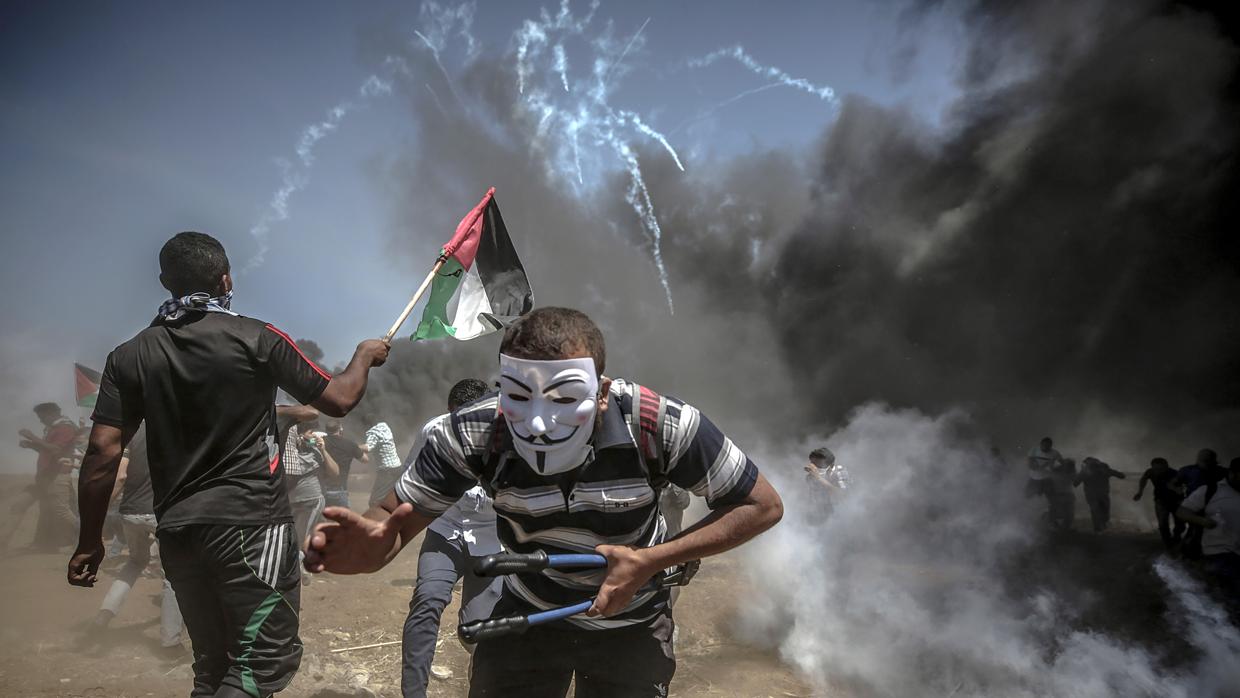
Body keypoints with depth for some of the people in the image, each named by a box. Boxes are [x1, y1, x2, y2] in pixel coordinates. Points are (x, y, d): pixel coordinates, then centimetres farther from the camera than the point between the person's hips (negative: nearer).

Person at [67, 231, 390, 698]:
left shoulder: (130, 357, 4)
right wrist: (364, 356, 18)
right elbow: (338, 400, 0)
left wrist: (89, 541, 8)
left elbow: (103, 452, -1)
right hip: (252, 521, -5)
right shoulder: (258, 339, -5)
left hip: (177, 532, 5)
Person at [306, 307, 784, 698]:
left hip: (630, 624, 0)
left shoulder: (657, 425, -33)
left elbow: (763, 506, -22)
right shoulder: (474, 434, -29)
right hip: (527, 613, 1)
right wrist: (371, 546, -47)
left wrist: (651, 561, -31)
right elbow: (395, 518, -21)